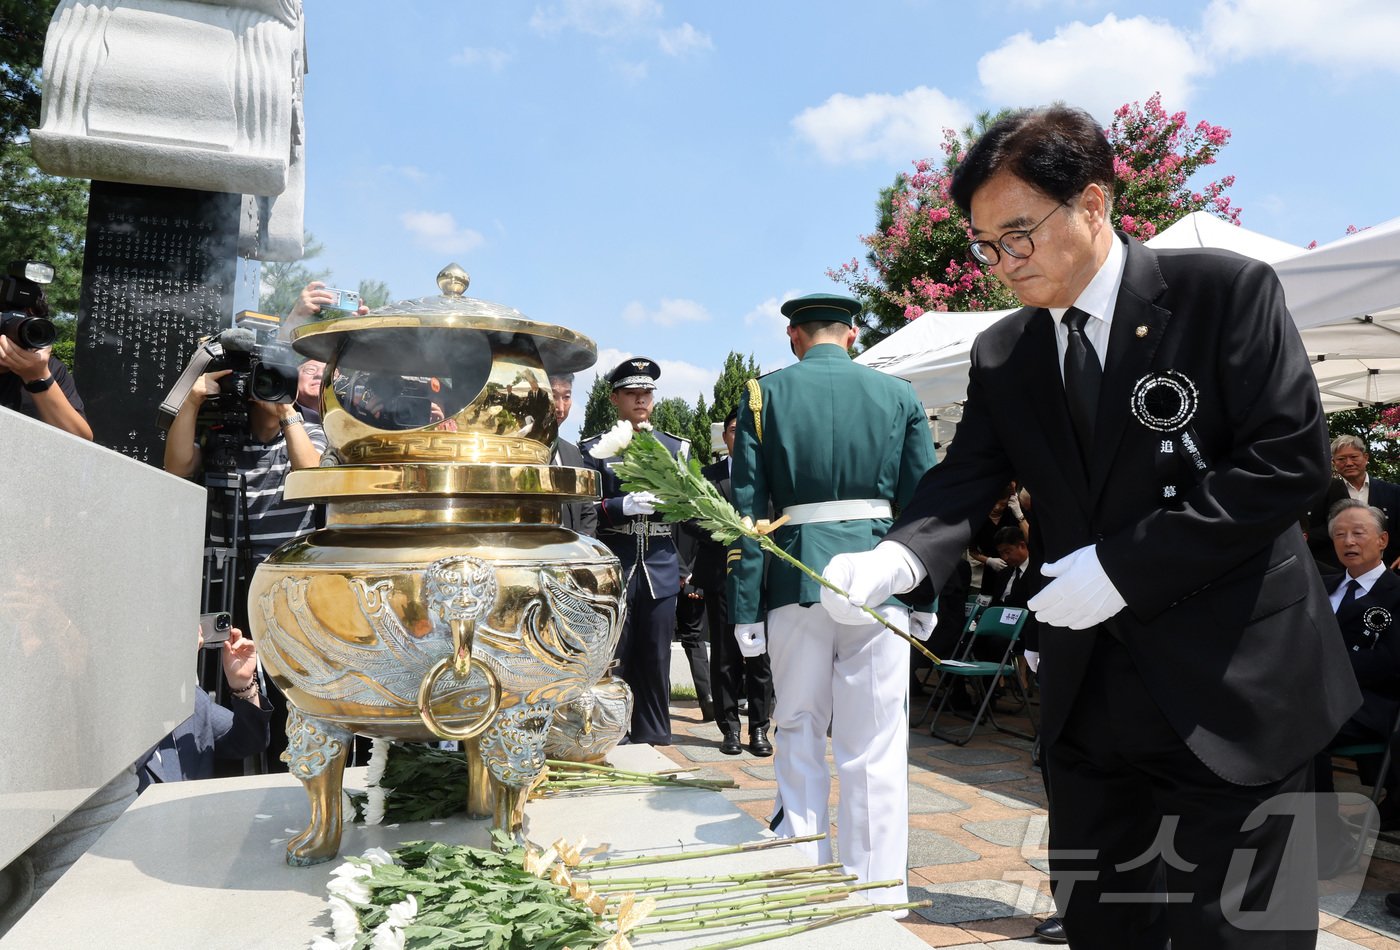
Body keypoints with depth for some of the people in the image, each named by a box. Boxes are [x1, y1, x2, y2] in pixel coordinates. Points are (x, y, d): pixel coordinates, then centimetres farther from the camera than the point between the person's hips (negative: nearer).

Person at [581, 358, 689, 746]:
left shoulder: (677, 447, 13)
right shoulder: (595, 449, 6)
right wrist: (623, 505, -19)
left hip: (660, 569, 2)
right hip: (613, 568, -2)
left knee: (655, 660, 7)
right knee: (612, 660, 3)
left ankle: (654, 741, 19)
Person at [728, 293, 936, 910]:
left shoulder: (764, 394, 4)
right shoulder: (898, 395, 7)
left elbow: (746, 508, -1)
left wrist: (745, 610, 1)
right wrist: (925, 597, 12)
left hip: (796, 580, 0)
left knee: (798, 739, 13)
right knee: (875, 750, 6)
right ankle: (878, 898, 13)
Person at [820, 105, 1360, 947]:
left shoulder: (1227, 293, -7)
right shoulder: (1002, 357, 6)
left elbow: (1291, 458, -13)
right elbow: (964, 482, -4)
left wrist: (1127, 563, -18)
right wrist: (895, 559, -25)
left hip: (1234, 690, -4)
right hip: (1090, 696, 5)